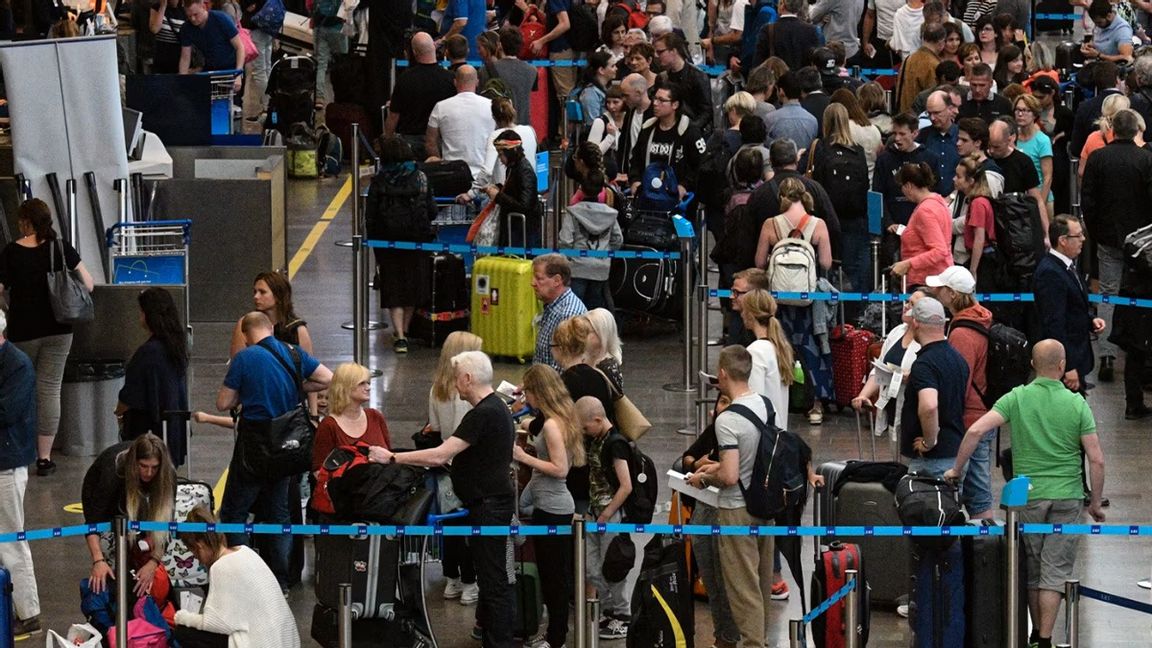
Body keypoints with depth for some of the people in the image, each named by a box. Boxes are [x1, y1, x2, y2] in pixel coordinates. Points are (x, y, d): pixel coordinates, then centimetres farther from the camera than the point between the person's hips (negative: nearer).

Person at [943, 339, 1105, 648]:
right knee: (1055, 571, 1)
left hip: (1027, 496, 1)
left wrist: (956, 469, -1)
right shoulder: (1077, 404, -4)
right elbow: (1096, 460, -5)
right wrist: (1095, 503, 7)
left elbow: (976, 431, -14)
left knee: (1031, 569, 16)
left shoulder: (1016, 398, -3)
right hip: (1067, 496, -1)